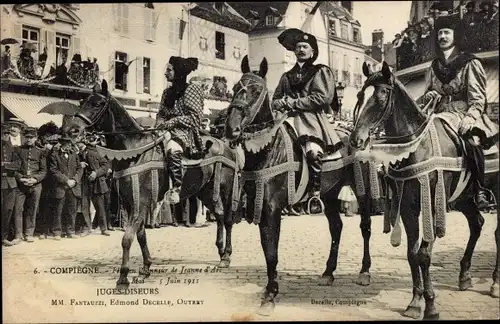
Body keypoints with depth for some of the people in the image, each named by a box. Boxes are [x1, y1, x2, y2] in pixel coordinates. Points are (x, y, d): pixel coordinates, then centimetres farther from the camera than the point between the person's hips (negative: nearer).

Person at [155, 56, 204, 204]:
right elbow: (161, 112, 24)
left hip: (186, 132, -8)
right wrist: (160, 121, 0)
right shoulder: (167, 92, 18)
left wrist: (170, 123, -17)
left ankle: (176, 188, -30)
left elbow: (193, 117, -11)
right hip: (169, 131, 8)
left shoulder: (191, 89, -3)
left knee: (172, 148, -39)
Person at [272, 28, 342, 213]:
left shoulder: (321, 71, 12)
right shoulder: (287, 77, 26)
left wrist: (293, 102, -4)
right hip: (290, 119, 4)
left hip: (313, 118, -4)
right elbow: (275, 101, 24)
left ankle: (315, 194, -19)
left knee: (314, 151, -30)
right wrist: (283, 103, -1)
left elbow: (321, 98, -3)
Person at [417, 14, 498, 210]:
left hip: (465, 116, -5)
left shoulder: (470, 63, 3)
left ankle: (481, 191, -22)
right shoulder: (435, 66, 19)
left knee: (471, 141, -36)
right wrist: (427, 97, 1)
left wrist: (468, 120, -22)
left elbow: (477, 99, -5)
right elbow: (427, 95, 26)